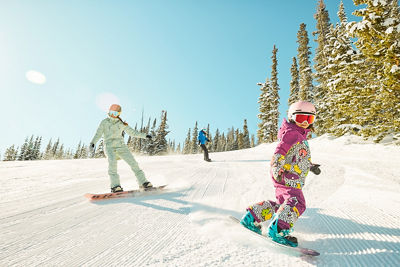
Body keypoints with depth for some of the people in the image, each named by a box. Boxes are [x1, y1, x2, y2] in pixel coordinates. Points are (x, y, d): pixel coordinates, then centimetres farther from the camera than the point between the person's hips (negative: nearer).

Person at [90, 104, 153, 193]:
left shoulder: (122, 124, 10)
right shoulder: (104, 122, 7)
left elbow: (132, 132, 14)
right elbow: (98, 134, 1)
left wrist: (144, 135, 8)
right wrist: (93, 143, -16)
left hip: (121, 146, 2)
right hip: (110, 147, -2)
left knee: (133, 162, -10)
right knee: (112, 162, -30)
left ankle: (143, 182, -5)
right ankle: (115, 186, -27)